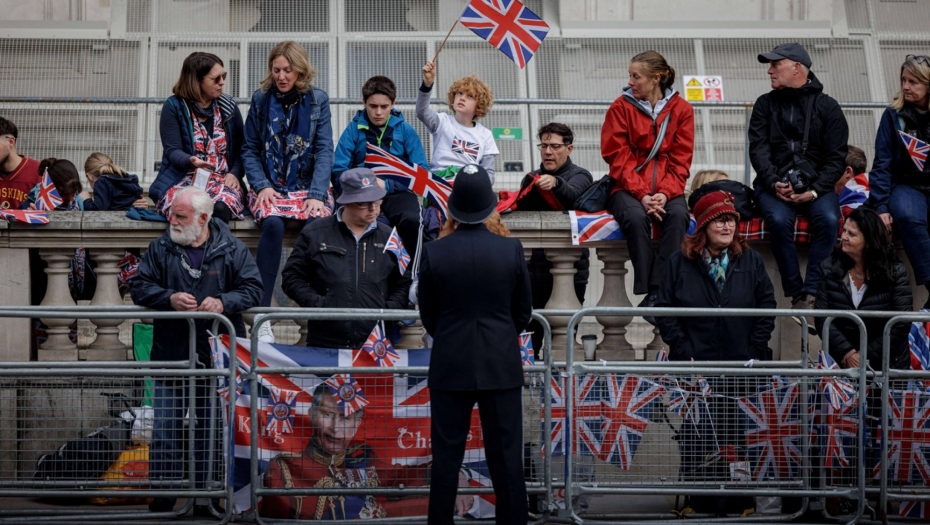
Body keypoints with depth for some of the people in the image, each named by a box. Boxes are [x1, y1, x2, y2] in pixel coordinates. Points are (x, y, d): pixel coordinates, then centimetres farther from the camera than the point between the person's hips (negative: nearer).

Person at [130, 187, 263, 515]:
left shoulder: (232, 250, 1)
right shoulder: (160, 249, 5)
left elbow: (252, 288, 1)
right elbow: (139, 286, 6)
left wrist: (224, 302, -17)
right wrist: (169, 298, -13)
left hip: (216, 355, -1)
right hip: (171, 353, 1)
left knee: (211, 430, 6)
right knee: (166, 430, 2)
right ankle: (163, 497, 10)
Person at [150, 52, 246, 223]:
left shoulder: (229, 106, 14)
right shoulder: (174, 106, 4)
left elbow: (241, 148, 13)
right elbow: (172, 151, -3)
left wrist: (235, 173, -8)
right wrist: (191, 161, -25)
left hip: (221, 181, 2)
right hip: (182, 181, -2)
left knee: (220, 208, -38)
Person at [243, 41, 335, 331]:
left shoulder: (318, 100, 6)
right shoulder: (261, 99, 8)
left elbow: (324, 150, 0)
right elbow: (250, 150, 9)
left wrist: (316, 195, -13)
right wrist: (261, 186, -8)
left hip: (308, 186, 0)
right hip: (270, 185, 0)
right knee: (273, 224, -33)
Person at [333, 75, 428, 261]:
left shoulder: (406, 131, 11)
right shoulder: (353, 130, 11)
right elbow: (338, 173, 5)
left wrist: (387, 185, -10)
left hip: (396, 192, 0)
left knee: (412, 219, -35)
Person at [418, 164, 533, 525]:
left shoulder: (433, 253, -8)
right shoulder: (511, 250, -8)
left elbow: (428, 317, 2)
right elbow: (523, 313, 3)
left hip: (450, 367, 0)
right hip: (501, 366, 0)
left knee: (446, 457, 7)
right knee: (506, 457, 4)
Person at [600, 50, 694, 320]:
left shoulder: (681, 108, 6)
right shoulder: (622, 107, 3)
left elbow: (681, 159, 3)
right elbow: (619, 158, -3)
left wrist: (665, 192, -14)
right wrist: (641, 194, -16)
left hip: (666, 189, 1)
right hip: (628, 187, -1)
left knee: (679, 215, -32)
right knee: (636, 217, -34)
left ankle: (658, 293, -32)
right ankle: (648, 292, -30)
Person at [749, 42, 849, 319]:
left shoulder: (827, 106, 8)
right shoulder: (765, 104, 13)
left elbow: (836, 157, 2)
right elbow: (758, 148, 3)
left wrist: (815, 190, -13)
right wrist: (774, 183, -15)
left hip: (816, 185, 0)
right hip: (774, 184, 0)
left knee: (828, 220, -31)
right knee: (779, 220, -31)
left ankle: (810, 295, -31)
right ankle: (795, 295, -24)